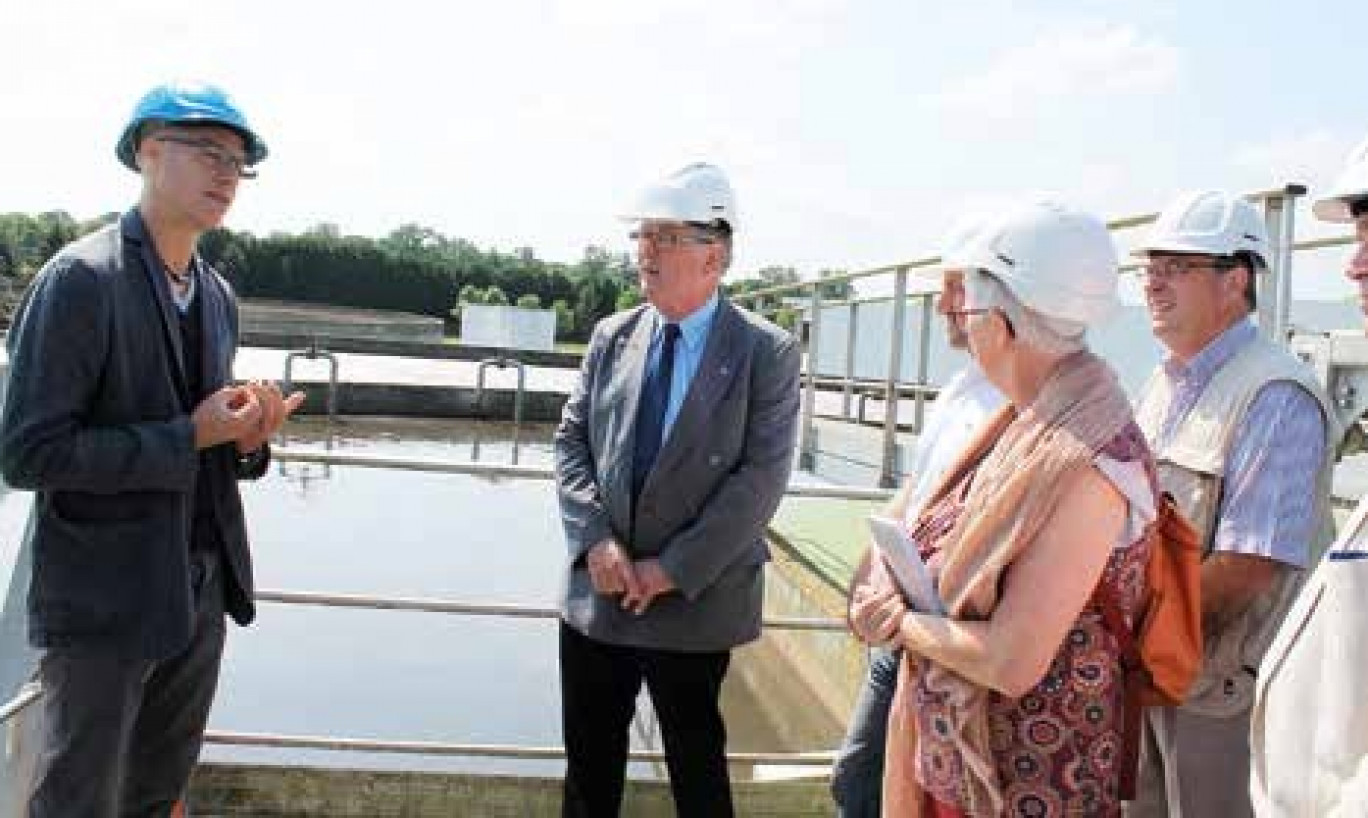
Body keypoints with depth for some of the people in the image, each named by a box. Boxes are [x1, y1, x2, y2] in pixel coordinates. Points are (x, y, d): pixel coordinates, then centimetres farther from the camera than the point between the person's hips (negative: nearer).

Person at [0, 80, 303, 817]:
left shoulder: (218, 296, 9)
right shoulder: (80, 279, -14)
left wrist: (245, 439, -4)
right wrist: (190, 437, -20)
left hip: (198, 594, 7)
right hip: (101, 602, -7)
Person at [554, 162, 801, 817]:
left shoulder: (768, 353, -8)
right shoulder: (612, 335, 6)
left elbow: (761, 478, -13)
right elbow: (571, 440, 6)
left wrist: (673, 569, -16)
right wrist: (597, 538, -10)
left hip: (695, 603, -4)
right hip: (597, 592, 4)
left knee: (696, 765, 12)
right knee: (588, 762, 14)